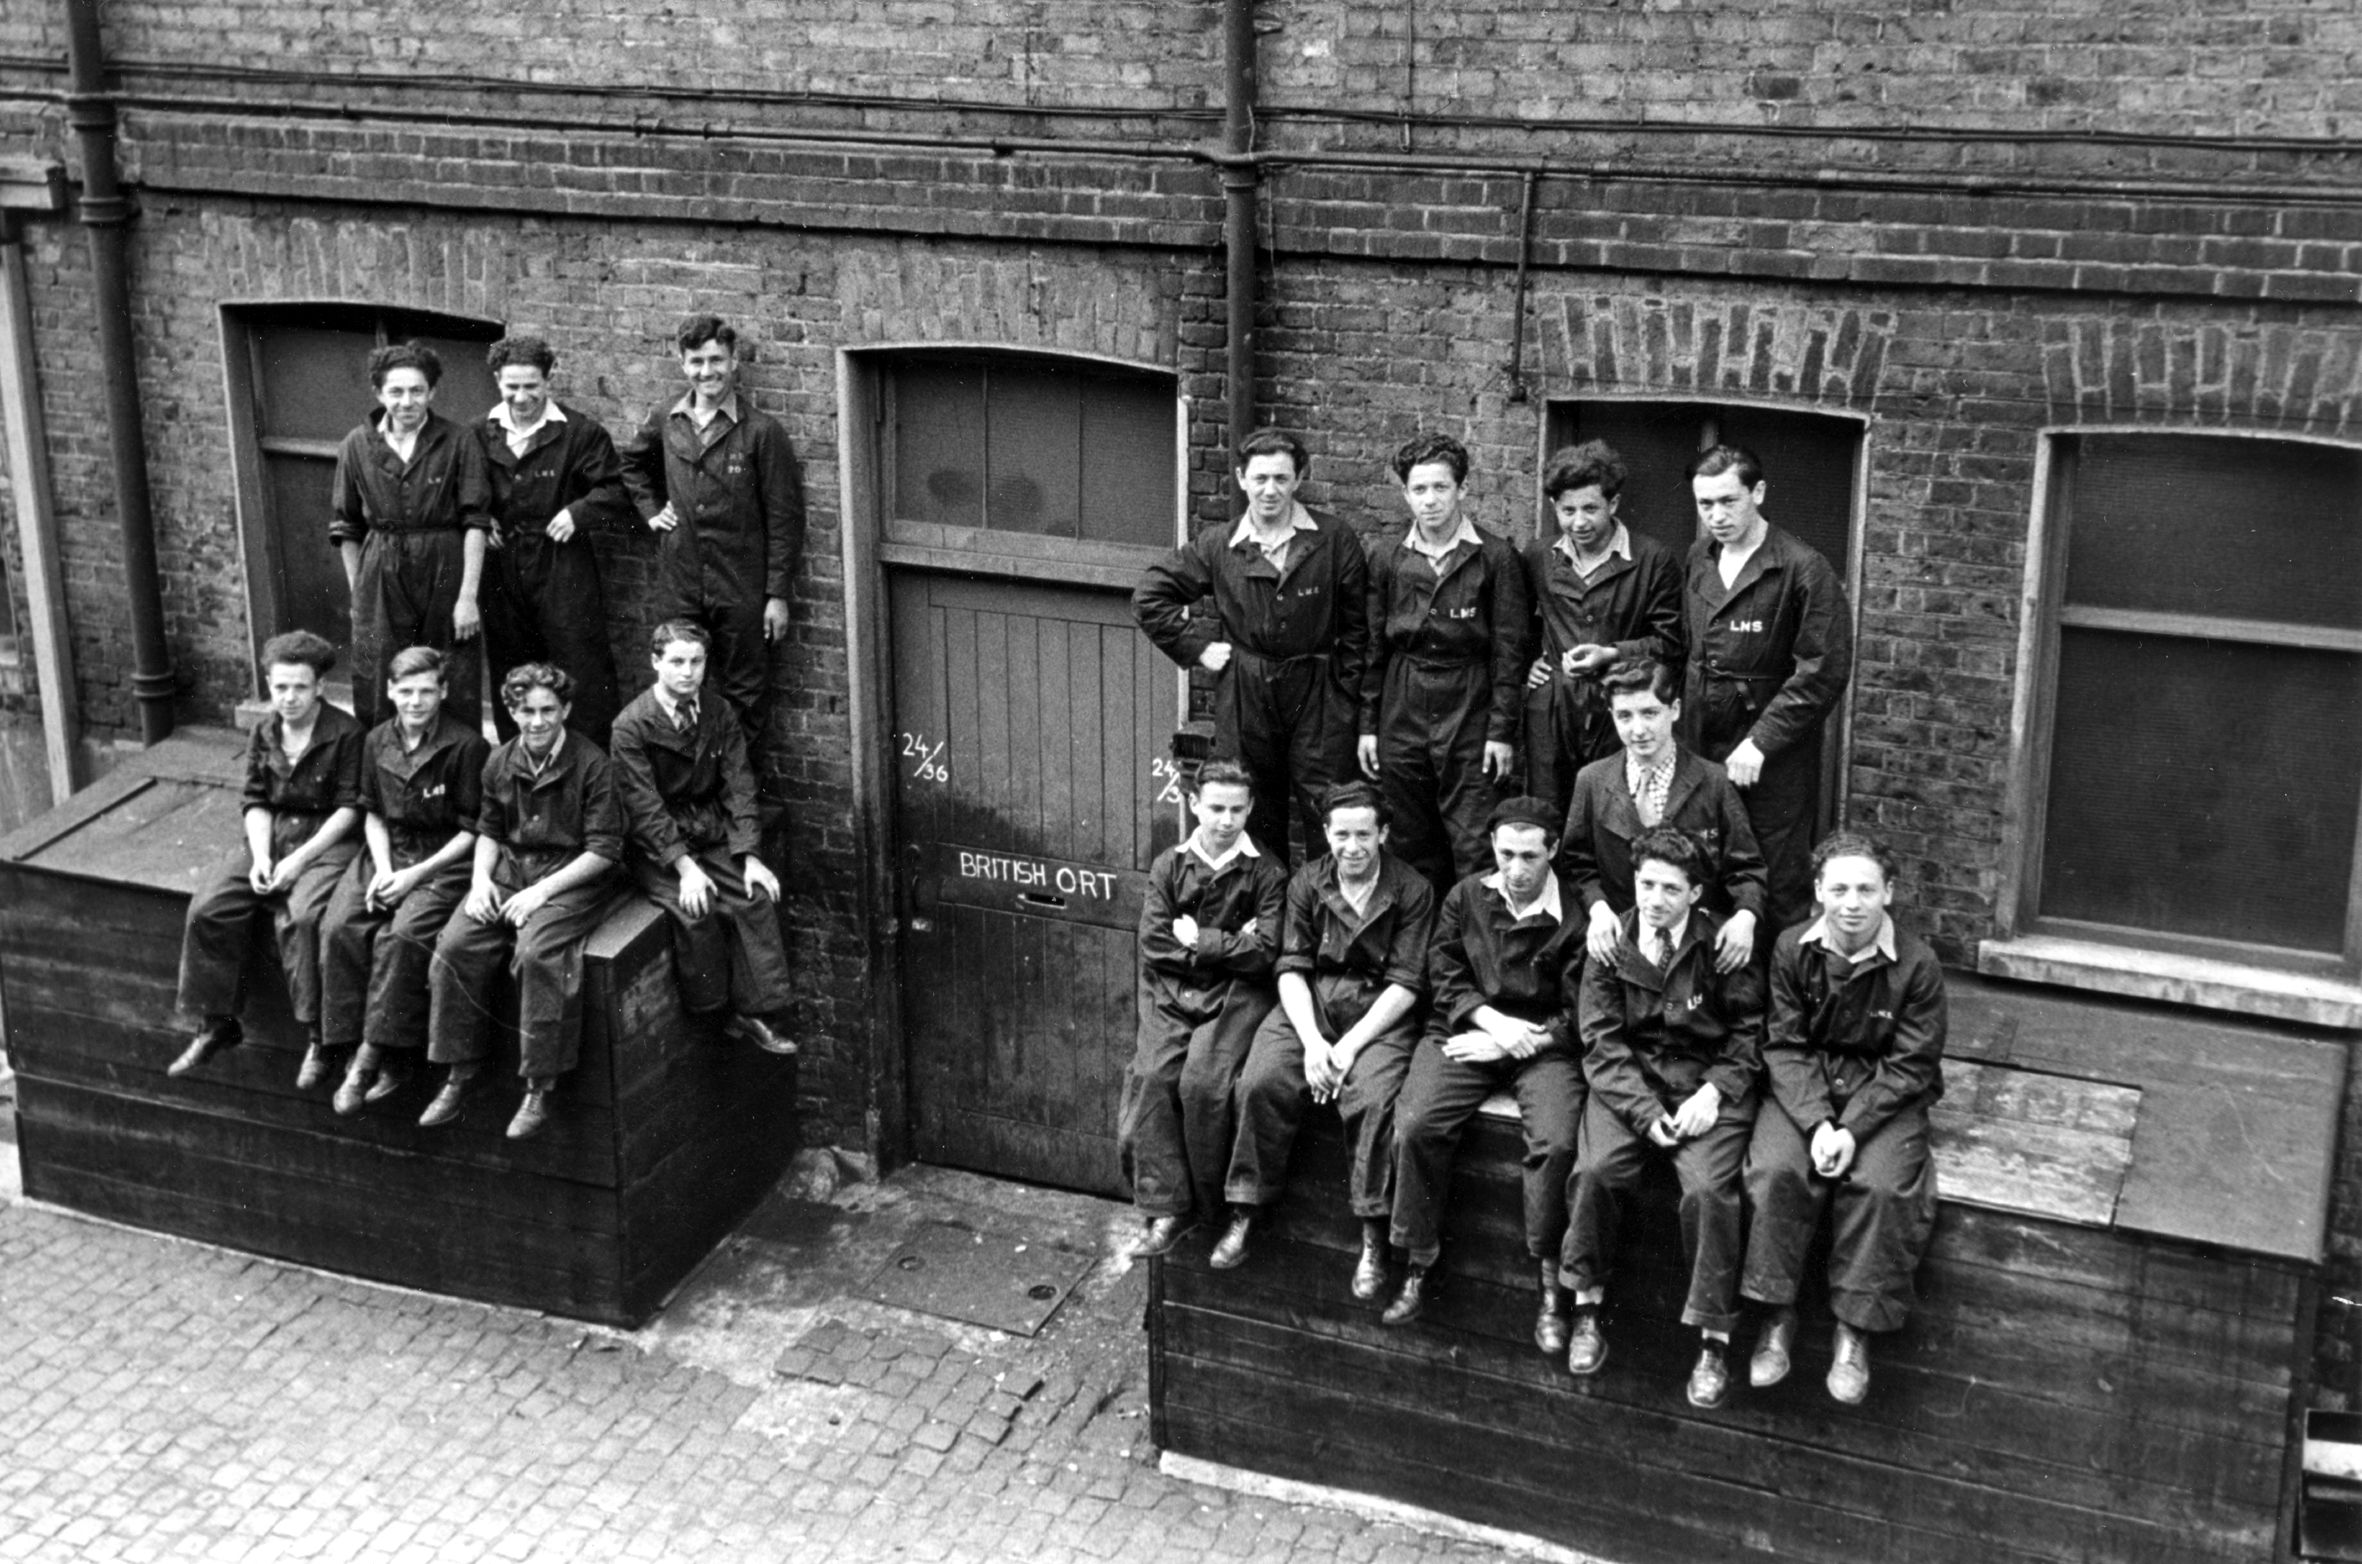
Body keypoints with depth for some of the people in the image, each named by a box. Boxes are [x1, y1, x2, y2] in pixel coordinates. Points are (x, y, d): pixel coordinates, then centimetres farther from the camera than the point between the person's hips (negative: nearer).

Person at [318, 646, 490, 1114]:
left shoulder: (466, 746, -10)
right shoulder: (378, 742, 8)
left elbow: (472, 830, -8)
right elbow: (373, 813, 15)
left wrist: (416, 874, -14)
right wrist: (383, 869, -3)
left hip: (446, 860, -5)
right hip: (388, 852, 5)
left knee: (401, 936, -30)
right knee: (340, 928, -21)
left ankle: (373, 1056, -22)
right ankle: (354, 1051, -18)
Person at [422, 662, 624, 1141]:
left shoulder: (592, 765, -9)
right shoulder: (500, 763, 7)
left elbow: (603, 850, -11)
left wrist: (543, 890, -18)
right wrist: (481, 878, -1)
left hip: (570, 878, -5)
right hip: (508, 870, 5)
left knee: (535, 953, -32)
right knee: (455, 944, -19)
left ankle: (539, 1088, -21)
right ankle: (459, 1073, -7)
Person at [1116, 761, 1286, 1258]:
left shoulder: (1266, 874, 1)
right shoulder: (1169, 866, 9)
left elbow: (1264, 953, -9)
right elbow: (1154, 944, -1)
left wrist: (1197, 938, -5)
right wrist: (1229, 945, -5)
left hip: (1237, 996, -2)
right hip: (1172, 994, 3)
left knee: (1203, 1081, -25)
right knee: (1152, 1075, -22)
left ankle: (1211, 1207, -8)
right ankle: (1166, 1207, -16)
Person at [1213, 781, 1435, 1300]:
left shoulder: (1412, 891, -3)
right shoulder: (1307, 883, 7)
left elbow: (1405, 983, -7)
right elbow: (1292, 967, 2)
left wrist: (1350, 1046, -16)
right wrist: (1312, 1041, -14)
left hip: (1379, 1013, -3)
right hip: (1310, 1004, 3)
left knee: (1373, 1098, -30)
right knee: (1261, 1082, -24)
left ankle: (1373, 1235, -18)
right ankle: (1245, 1213, -11)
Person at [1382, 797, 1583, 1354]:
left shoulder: (1574, 919, -2)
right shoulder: (1465, 899, 9)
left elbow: (1577, 1014, -3)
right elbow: (1444, 979, 7)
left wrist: (1513, 1041, -11)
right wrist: (1494, 1022, -9)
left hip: (1542, 1045, -2)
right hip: (1462, 1035, 2)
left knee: (1557, 1142, -29)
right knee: (1414, 1127, -23)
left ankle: (1551, 1280, -13)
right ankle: (1420, 1265, -7)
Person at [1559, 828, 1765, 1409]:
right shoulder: (1610, 945, 1)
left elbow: (1748, 1032, 4)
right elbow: (1603, 1043, -2)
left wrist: (1713, 1092, -12)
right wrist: (1646, 1112, -14)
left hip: (1708, 1083, -2)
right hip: (1629, 1081, 2)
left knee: (1709, 1189, -25)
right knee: (1595, 1171, -24)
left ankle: (1714, 1343, -12)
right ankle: (1587, 1308, -4)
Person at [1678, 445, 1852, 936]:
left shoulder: (1803, 571, -12)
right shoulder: (1698, 561, 10)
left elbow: (1823, 673, -15)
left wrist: (1761, 742, -18)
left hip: (1773, 759, -6)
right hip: (1700, 747, 6)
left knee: (1780, 890, -2)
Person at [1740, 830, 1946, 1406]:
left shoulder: (1916, 964, -10)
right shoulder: (1792, 949, -4)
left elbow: (1910, 1067, -8)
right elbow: (1785, 1046, -3)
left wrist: (1852, 1130, -19)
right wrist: (1817, 1122, -18)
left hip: (1884, 1093, -1)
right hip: (1804, 1087, 2)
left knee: (1879, 1185, -28)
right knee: (1777, 1169, -26)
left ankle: (1854, 1331, -12)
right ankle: (1778, 1319, -12)